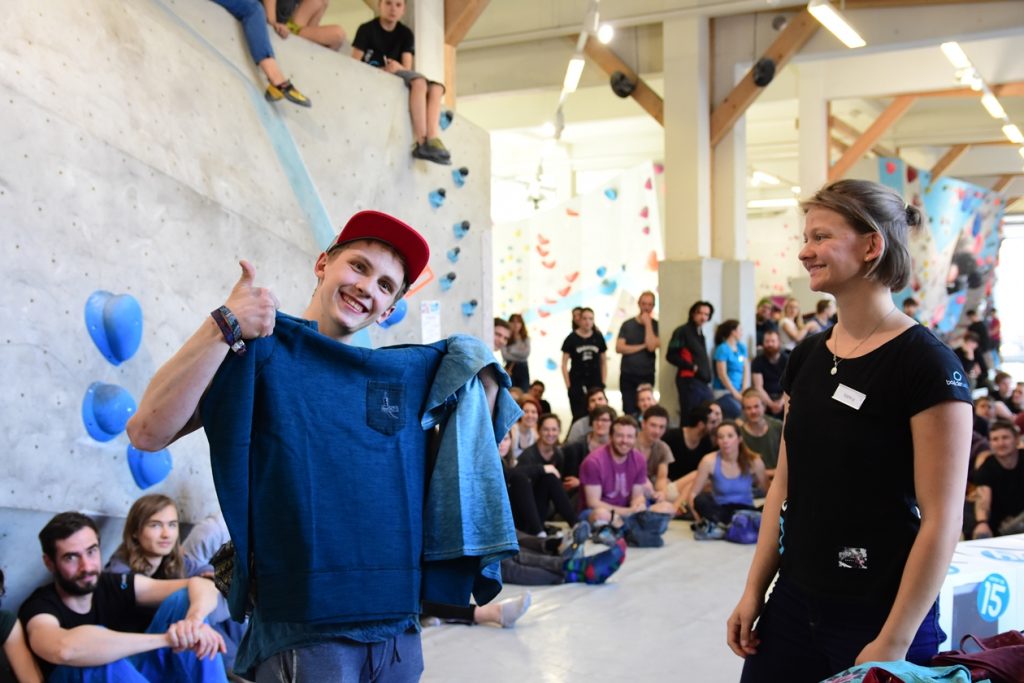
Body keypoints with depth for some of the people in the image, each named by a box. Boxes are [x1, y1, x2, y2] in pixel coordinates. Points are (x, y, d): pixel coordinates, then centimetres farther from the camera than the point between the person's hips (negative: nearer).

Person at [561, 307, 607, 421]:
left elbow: (603, 362, 13)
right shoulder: (572, 339, -2)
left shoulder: (598, 338, 5)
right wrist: (568, 385, -6)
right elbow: (564, 364, 0)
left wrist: (603, 382, 6)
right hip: (577, 384, -2)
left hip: (595, 383, 2)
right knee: (579, 416, -3)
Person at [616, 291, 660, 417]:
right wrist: (642, 346, -8)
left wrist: (647, 323, -9)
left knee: (643, 412, -6)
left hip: (646, 375, -1)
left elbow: (651, 346, -14)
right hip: (627, 375, 1)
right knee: (629, 412, 0)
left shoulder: (655, 325, 3)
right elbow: (619, 348, -3)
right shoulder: (627, 324, 7)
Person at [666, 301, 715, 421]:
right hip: (689, 381, -8)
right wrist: (692, 367, -16)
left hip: (703, 382, 8)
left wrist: (708, 376, 8)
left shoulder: (700, 334, 20)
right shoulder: (682, 331, -5)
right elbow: (671, 356, -13)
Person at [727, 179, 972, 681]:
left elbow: (941, 519, -16)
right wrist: (754, 591, 7)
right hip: (793, 603, 6)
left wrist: (893, 643, -15)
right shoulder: (807, 357, 5)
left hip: (880, 618, -6)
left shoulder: (926, 364, -14)